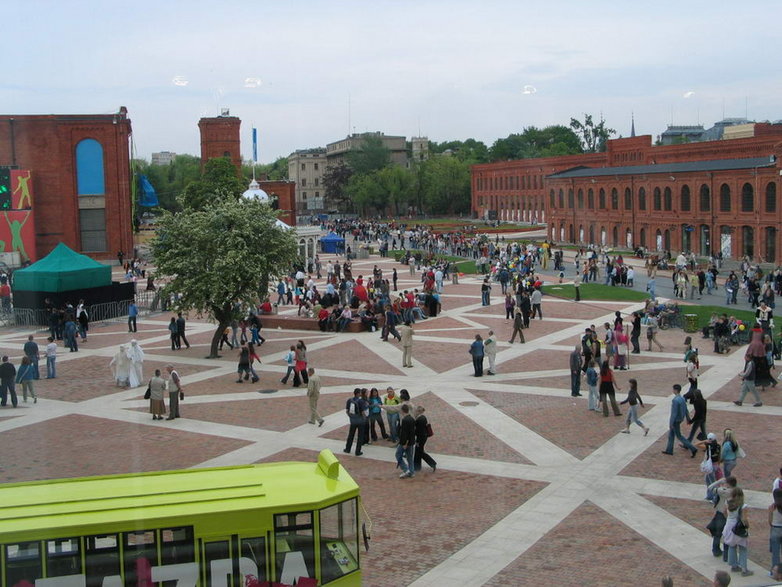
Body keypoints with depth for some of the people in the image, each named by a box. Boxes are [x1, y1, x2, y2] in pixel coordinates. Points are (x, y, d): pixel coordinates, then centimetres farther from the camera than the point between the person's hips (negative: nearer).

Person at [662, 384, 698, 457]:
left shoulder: (675, 400, -26)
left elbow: (674, 412, -25)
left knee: (679, 436, 2)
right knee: (671, 434, 19)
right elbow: (686, 409, 11)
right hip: (680, 419, 9)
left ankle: (692, 449, 1)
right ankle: (669, 450, 27)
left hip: (675, 420, -9)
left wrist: (671, 423, -20)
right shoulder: (682, 398, 2)